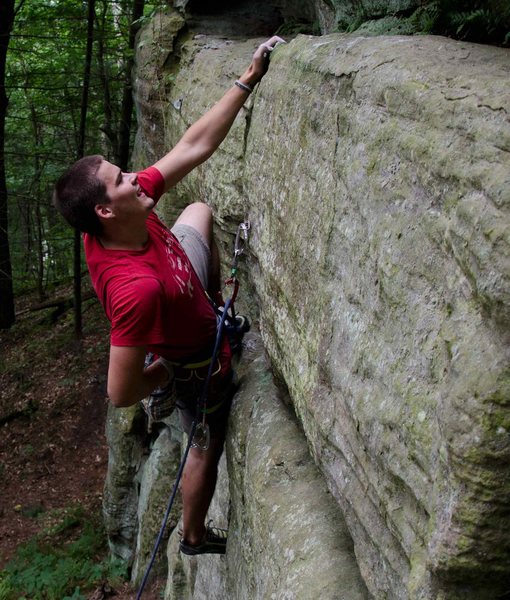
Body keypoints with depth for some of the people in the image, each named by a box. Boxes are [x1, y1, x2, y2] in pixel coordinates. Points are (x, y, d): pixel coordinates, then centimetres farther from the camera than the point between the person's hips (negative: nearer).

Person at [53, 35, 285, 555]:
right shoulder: (136, 289, -47)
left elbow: (195, 146, -21)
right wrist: (169, 372, -20)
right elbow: (122, 393, -40)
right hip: (199, 364, -6)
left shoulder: (126, 212, -27)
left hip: (191, 297, 7)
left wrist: (248, 78, -23)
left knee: (200, 211, 20)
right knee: (207, 450, 20)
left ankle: (215, 297, 45)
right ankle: (195, 537, 47)